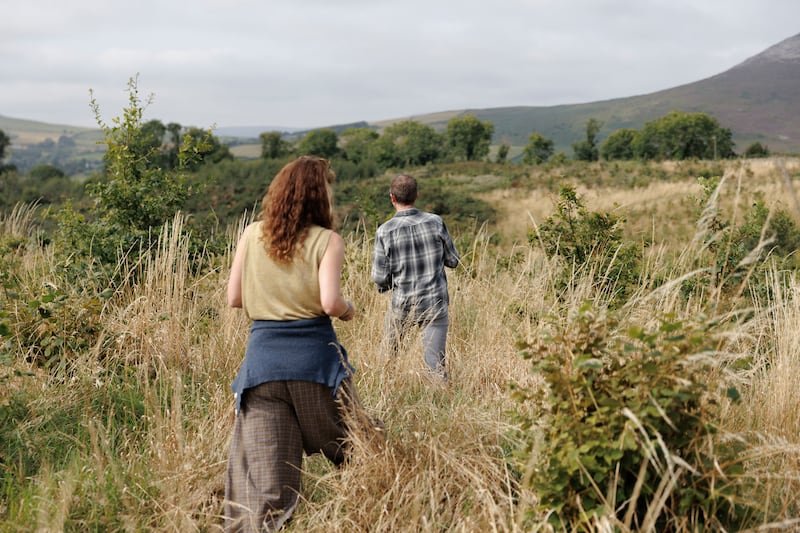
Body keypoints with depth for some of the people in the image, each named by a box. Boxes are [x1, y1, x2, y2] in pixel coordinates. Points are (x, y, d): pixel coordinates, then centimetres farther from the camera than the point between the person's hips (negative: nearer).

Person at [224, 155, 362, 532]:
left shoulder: (252, 235, 8)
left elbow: (234, 298, 9)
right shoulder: (327, 240, -2)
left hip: (261, 357, 3)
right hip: (314, 359, -3)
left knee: (261, 479, 1)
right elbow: (330, 302, -13)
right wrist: (349, 312, 8)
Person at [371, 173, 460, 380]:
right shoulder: (436, 222, -8)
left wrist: (384, 286, 13)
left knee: (388, 355, 21)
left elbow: (380, 278, -9)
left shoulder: (385, 231, -12)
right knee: (435, 363, 2)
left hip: (403, 306, 0)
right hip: (436, 303, 1)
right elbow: (453, 261, 2)